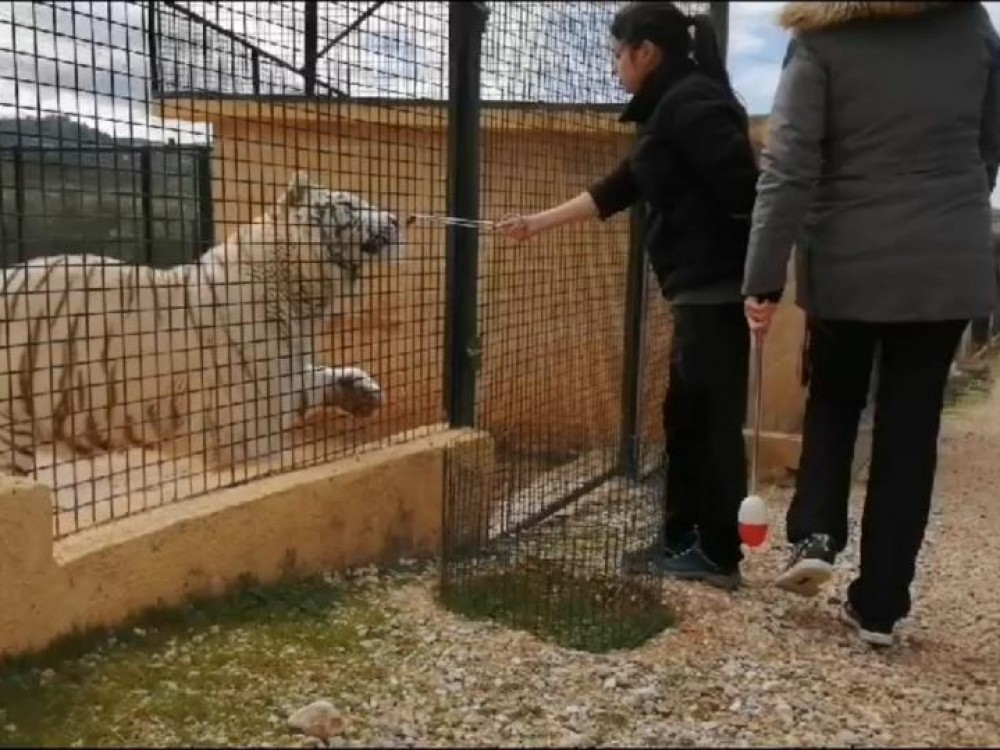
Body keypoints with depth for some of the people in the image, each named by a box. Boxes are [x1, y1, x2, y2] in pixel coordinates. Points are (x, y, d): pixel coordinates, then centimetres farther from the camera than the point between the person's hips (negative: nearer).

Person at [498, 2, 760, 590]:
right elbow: (619, 190, 25)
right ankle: (682, 540, 24)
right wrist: (542, 221, 27)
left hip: (718, 287, -10)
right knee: (687, 416, 14)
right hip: (702, 288, 10)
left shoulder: (691, 102, -11)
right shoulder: (674, 108, 20)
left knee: (715, 420, -2)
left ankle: (720, 555, 9)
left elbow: (742, 185, -21)